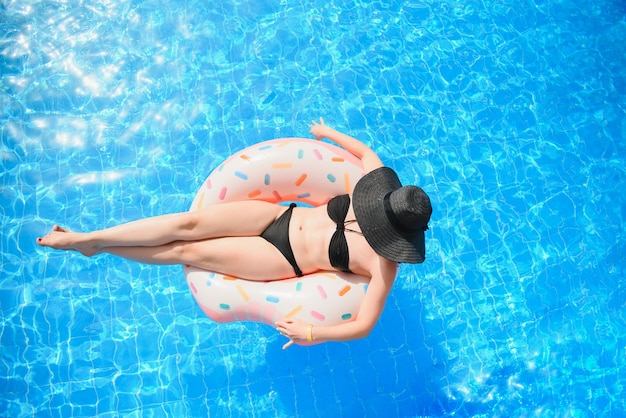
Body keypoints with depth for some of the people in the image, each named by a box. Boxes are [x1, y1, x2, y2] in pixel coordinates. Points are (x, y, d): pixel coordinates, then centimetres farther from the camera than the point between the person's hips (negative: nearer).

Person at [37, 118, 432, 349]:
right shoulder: (381, 191, -8)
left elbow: (363, 326, -23)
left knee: (188, 251, -8)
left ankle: (96, 247, 12)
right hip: (282, 217, 5)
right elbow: (365, 150, 9)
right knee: (189, 223, -10)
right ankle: (88, 238, 3)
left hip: (283, 260, -4)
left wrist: (310, 333, -26)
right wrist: (328, 132, 20)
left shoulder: (384, 264, -22)